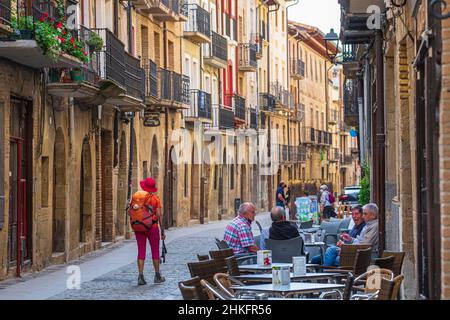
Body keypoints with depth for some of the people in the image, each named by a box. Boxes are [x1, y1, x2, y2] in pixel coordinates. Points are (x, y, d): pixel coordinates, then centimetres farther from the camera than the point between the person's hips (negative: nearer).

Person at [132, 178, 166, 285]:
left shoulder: (136, 196, 0)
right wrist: (162, 230, -4)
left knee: (141, 251, 3)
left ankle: (141, 276, -5)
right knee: (155, 251, 11)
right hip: (152, 227, -2)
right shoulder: (155, 198, -7)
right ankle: (157, 276, 18)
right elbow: (159, 215, -10)